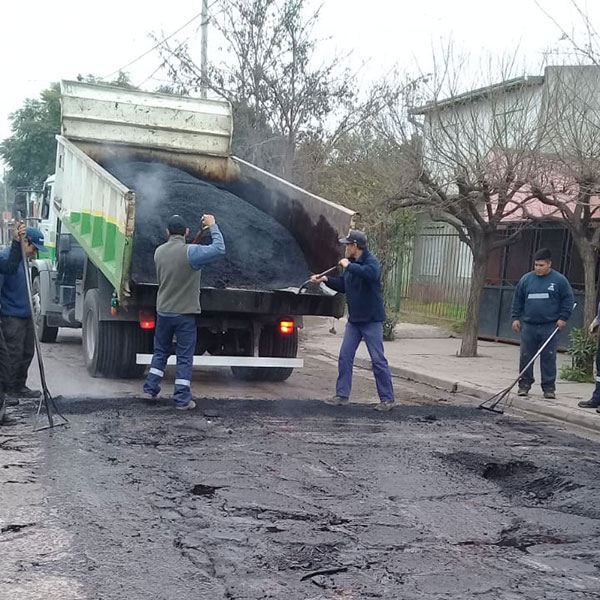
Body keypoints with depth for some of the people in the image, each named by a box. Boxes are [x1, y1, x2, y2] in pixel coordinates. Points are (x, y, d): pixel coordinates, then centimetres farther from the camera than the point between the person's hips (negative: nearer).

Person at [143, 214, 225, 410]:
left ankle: (151, 388, 24)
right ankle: (182, 399, 4)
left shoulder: (159, 252, 1)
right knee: (184, 357, 2)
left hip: (163, 311, 5)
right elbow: (219, 249, -17)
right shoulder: (190, 252, -18)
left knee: (160, 352, 21)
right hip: (185, 313, -5)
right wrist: (212, 226, -5)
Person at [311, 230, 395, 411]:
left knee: (378, 359, -4)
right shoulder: (352, 263, 10)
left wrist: (349, 266, -28)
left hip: (371, 320, -8)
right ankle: (342, 395, 15)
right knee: (345, 356, 7)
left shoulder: (371, 261, -14)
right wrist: (325, 280, 10)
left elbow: (371, 274, -38)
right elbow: (343, 286, 22)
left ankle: (387, 399, 4)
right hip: (354, 319, 8)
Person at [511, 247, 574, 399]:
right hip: (528, 325, 2)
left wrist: (563, 318, -4)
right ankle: (524, 384, 14)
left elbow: (568, 299, 4)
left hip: (550, 326, -2)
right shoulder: (526, 279, 7)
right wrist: (516, 318, 7)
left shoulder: (559, 280, 0)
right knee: (526, 356, 4)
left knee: (549, 358, 1)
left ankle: (549, 387, 9)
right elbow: (517, 300, 13)